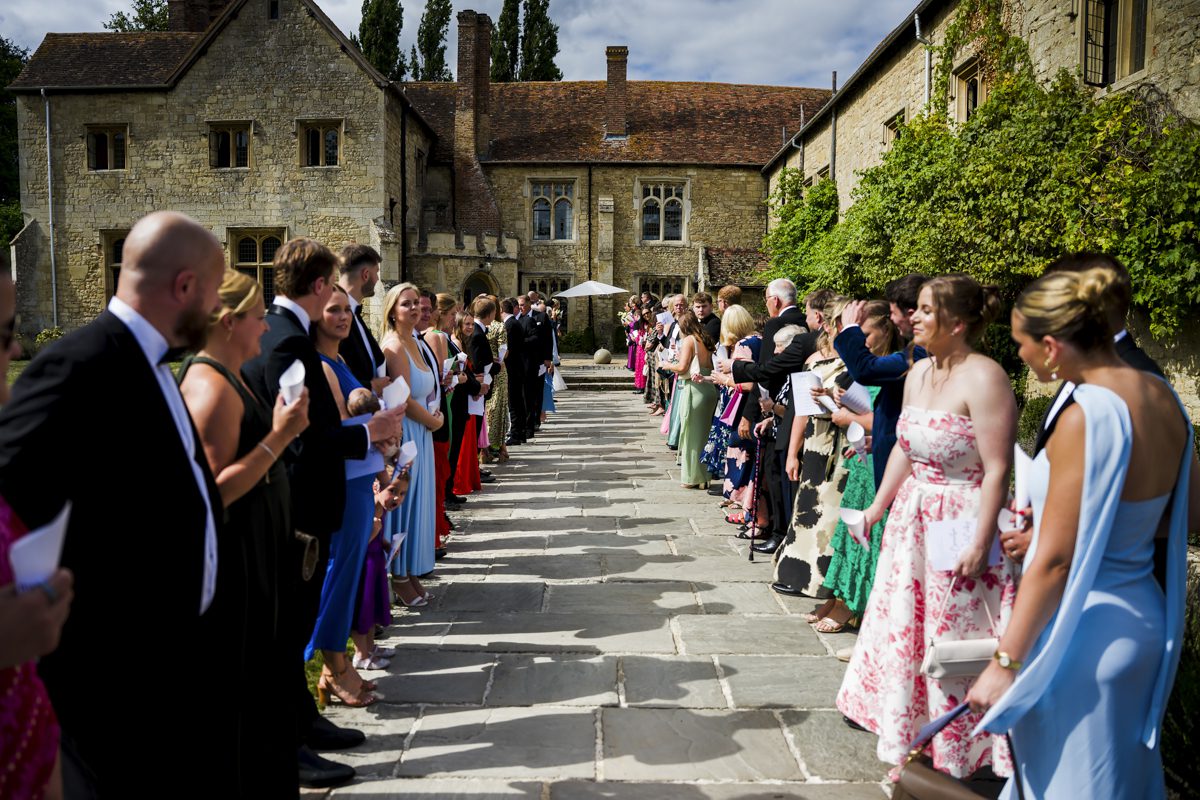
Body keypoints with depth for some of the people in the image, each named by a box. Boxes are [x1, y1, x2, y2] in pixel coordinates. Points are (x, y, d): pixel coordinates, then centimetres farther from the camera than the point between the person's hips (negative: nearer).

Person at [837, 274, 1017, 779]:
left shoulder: (983, 378, -19)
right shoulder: (919, 372, 6)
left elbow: (997, 470, -21)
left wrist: (980, 542, -23)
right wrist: (878, 505, 15)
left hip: (961, 523, -8)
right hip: (912, 516, 8)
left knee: (952, 639, 4)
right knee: (903, 625, 17)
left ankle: (955, 755, 25)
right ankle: (913, 734, 38)